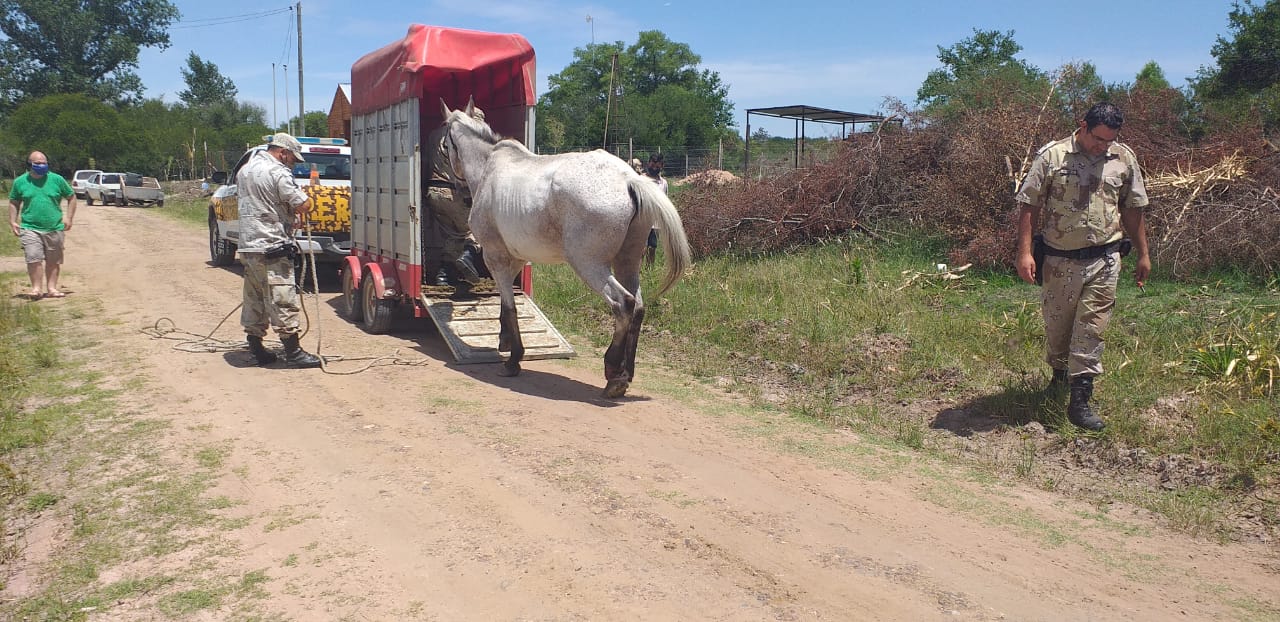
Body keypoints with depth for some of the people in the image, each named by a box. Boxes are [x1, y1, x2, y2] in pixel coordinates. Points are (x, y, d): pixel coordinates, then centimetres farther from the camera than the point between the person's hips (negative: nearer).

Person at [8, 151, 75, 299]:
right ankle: (36, 288, -4)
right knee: (33, 258, -12)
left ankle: (52, 288, 16)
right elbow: (13, 203, 15)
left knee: (53, 260, 7)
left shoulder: (57, 179, 3)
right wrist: (13, 221, 5)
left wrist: (68, 217, 1)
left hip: (55, 228, 1)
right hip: (30, 228, -1)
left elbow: (71, 197, 11)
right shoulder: (20, 182, 5)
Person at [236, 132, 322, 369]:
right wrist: (296, 207, 6)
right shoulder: (278, 173, -14)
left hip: (247, 244, 9)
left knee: (254, 298, 15)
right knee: (282, 299, -6)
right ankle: (293, 351, -3)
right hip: (272, 247, -9)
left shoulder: (245, 169, 15)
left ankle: (256, 348, 20)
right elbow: (304, 206, -18)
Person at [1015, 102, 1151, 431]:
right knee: (1056, 325, 12)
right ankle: (1059, 374, 40)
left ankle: (1080, 400, -1)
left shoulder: (1124, 158, 5)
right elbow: (1027, 204, -5)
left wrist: (1143, 254, 15)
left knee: (1091, 328, -4)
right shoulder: (1052, 155, -5)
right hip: (1060, 260, -1)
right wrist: (1025, 252, -12)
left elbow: (1132, 208, 14)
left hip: (1104, 260, 1)